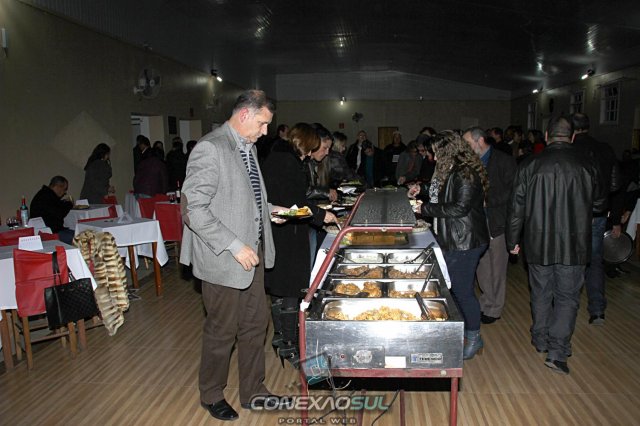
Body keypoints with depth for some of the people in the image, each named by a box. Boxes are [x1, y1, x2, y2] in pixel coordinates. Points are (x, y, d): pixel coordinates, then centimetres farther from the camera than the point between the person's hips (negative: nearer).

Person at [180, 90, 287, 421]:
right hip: (224, 258, -8)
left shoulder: (247, 148, 10)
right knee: (222, 331, 9)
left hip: (253, 253, 8)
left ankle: (253, 391, 36)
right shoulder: (210, 148, -18)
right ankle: (211, 395, 33)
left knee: (255, 325, 17)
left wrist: (269, 209, 6)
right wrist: (235, 246, -22)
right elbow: (194, 210, -22)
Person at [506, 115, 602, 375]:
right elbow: (594, 205, 9)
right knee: (567, 297, 8)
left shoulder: (529, 166, -8)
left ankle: (541, 340, 32)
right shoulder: (587, 167, -6)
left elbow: (516, 208, -3)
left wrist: (513, 241, 7)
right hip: (574, 245, -1)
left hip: (538, 243, 1)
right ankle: (557, 352, 2)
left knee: (541, 293, 17)